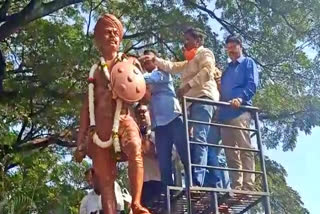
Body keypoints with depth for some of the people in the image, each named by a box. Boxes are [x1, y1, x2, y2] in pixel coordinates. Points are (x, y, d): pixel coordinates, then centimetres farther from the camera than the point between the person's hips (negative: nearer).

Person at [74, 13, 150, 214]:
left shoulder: (129, 64, 15)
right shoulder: (95, 70, 19)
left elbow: (144, 94, 13)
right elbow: (87, 107, 18)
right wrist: (81, 142, 12)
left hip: (124, 122, -2)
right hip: (100, 129, 2)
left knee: (135, 151, -35)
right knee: (105, 183, -3)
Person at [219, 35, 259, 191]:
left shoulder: (248, 63, 12)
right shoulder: (227, 69, 30)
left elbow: (252, 84, -4)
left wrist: (240, 98, -20)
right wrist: (219, 109, 13)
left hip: (240, 110, -7)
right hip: (225, 112, 7)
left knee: (245, 148, -11)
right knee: (230, 152, 2)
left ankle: (248, 186, -14)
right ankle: (236, 186, 2)